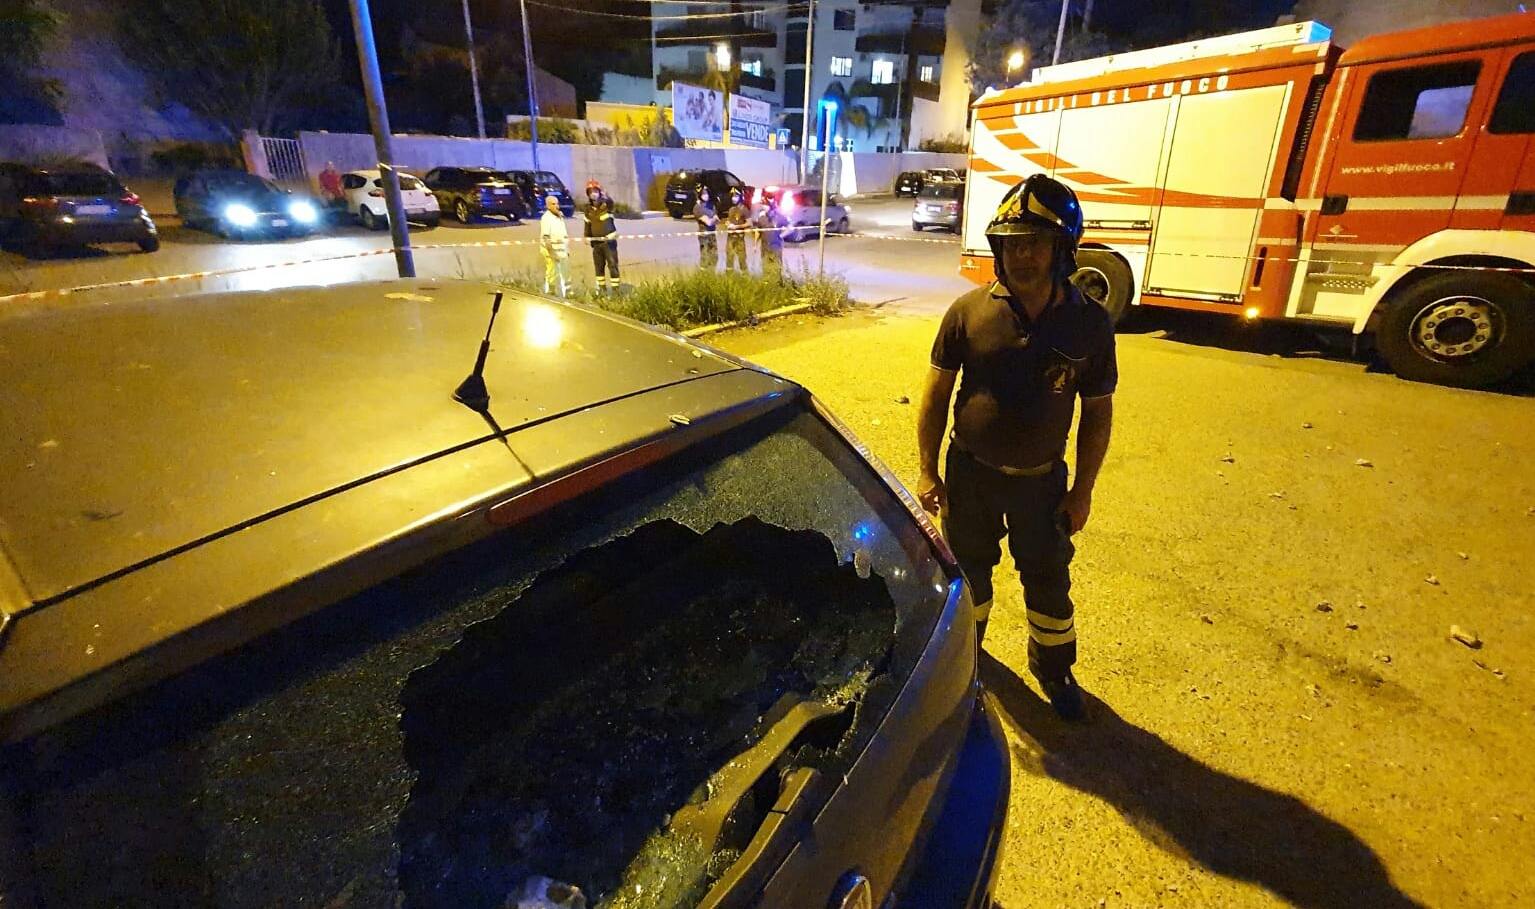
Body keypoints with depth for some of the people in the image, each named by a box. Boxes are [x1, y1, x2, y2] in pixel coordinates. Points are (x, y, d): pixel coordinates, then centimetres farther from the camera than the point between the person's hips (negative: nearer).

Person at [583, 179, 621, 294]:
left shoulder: (606, 204, -9)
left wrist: (606, 197, -53)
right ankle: (602, 288, 22)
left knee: (612, 265, -6)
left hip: (609, 240, -5)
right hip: (596, 242, 5)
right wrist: (587, 236, 8)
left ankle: (615, 288, -3)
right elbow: (588, 223, 16)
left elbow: (611, 203, -34)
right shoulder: (588, 208, 6)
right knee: (598, 266, 11)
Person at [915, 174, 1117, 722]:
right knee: (968, 570, 18)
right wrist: (927, 471, -6)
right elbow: (936, 394, -5)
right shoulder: (969, 312, -12)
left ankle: (1054, 670, 43)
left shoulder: (1090, 324, -9)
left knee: (1049, 581, 16)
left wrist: (1082, 491, -1)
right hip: (969, 473, 0)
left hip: (1040, 480, 1)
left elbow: (1098, 413, -1)